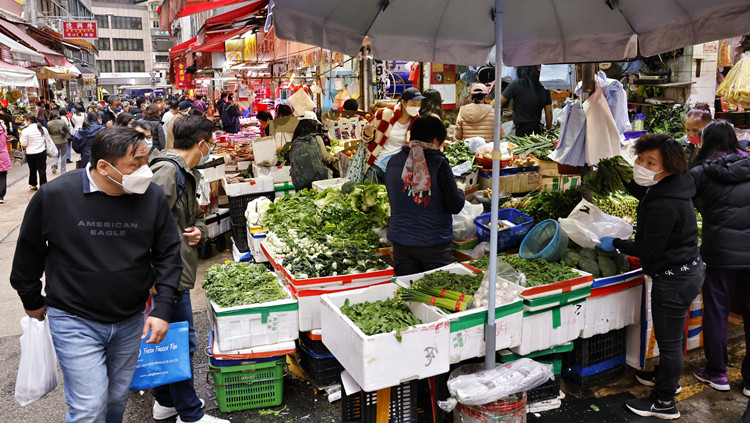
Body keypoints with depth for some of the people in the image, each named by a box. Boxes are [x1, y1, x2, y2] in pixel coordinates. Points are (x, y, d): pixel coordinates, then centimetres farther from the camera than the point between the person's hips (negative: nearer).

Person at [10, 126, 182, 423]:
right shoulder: (54, 195, -15)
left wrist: (162, 309, -9)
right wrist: (32, 301, 11)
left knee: (117, 398, 19)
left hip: (132, 321, 3)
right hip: (75, 322, -3)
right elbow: (29, 253, 1)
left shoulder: (153, 197, -9)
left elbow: (168, 254, -2)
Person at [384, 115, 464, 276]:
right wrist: (460, 193, 10)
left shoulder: (392, 163, 1)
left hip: (400, 242, 4)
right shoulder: (439, 164, -13)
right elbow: (455, 206, -10)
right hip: (434, 244, -4)